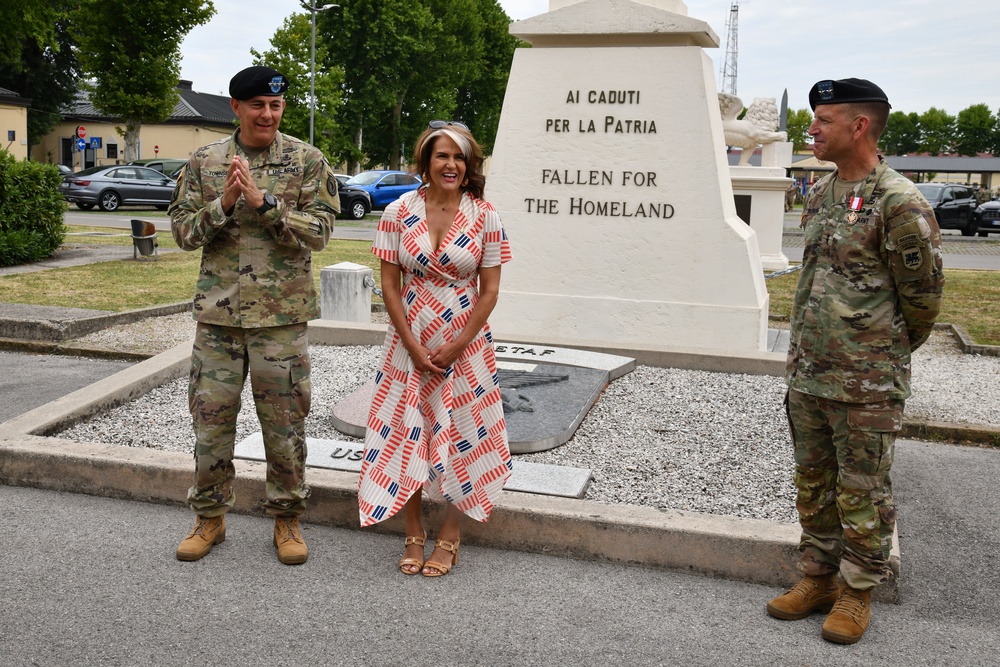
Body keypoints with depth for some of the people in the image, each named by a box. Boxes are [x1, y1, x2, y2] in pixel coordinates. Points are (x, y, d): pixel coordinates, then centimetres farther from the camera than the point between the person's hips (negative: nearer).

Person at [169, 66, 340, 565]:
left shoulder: (307, 161, 0)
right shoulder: (205, 161, 6)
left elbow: (319, 231, -9)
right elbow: (182, 229, 3)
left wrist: (263, 201, -19)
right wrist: (224, 204, -14)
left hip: (282, 316, -2)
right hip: (218, 313, 2)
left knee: (285, 425, 7)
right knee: (211, 420, 9)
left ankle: (286, 518, 24)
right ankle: (211, 517, 28)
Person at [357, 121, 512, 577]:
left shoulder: (484, 216, -5)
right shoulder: (398, 212, -3)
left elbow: (490, 290, -4)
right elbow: (390, 284, -2)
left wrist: (456, 346, -10)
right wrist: (413, 346, -9)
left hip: (465, 344, -1)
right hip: (409, 341, 1)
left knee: (460, 436, 4)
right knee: (406, 434, 5)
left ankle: (448, 538, 20)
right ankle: (414, 535, 21)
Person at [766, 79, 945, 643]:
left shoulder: (899, 203, -15)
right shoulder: (819, 196, 10)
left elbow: (923, 295, -8)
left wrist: (887, 354, 4)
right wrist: (807, 350, 17)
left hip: (867, 385, -7)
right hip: (806, 374, 8)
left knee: (862, 493, 6)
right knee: (813, 484, 16)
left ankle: (858, 593, 22)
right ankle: (817, 579, 31)